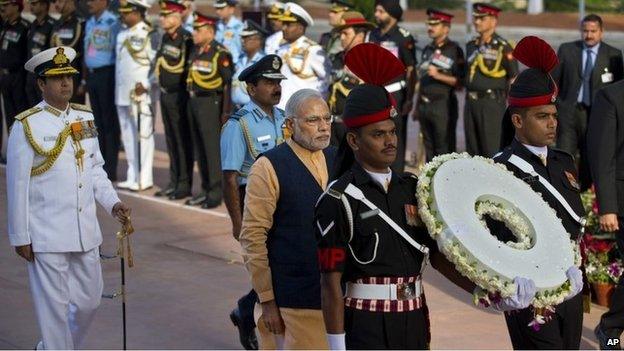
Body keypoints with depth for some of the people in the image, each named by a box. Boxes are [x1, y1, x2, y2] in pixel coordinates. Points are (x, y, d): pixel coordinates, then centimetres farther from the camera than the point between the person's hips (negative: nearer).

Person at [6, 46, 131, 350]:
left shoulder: (85, 118, 9)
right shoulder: (26, 125, -9)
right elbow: (17, 184, -8)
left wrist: (112, 203, 0)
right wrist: (20, 237, -8)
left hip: (86, 232, 6)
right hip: (46, 235, -6)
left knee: (90, 300, 14)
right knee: (54, 307, 1)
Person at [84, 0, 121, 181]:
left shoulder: (113, 23, -12)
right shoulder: (89, 23, 15)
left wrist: (117, 81, -18)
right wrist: (84, 78, 20)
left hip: (107, 75, -8)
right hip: (92, 75, 8)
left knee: (110, 123, -3)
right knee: (98, 122, 13)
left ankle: (110, 171, 1)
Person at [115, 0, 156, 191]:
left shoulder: (148, 34, -10)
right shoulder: (122, 34, 15)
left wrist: (145, 85, -16)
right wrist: (117, 89, 18)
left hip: (141, 94, -8)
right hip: (122, 94, 8)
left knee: (143, 135, -5)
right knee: (127, 136, 12)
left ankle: (144, 178, -1)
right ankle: (132, 176, 20)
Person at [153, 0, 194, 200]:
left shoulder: (186, 39, -16)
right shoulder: (166, 37, 10)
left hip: (179, 96, -9)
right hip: (165, 94, 9)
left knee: (183, 140, -1)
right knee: (171, 139, 14)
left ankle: (185, 184, 5)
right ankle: (174, 182, 22)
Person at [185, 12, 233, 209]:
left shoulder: (220, 54, -13)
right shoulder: (195, 51, 11)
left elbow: (228, 83, -14)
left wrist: (226, 111, -16)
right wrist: (190, 101, 17)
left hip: (210, 104, -8)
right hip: (193, 102, 8)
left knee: (213, 149, -3)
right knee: (199, 148, 13)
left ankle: (216, 192, 3)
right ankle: (206, 189, 22)